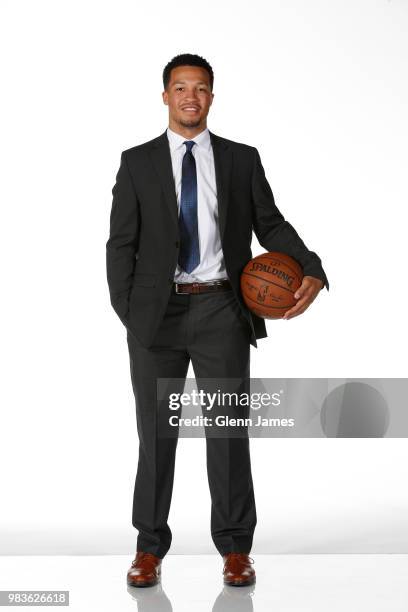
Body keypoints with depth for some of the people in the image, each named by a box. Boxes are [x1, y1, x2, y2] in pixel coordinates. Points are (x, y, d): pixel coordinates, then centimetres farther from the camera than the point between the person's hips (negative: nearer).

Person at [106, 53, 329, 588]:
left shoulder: (242, 160, 8)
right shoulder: (137, 162, 6)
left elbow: (271, 224, 5)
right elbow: (121, 243, 3)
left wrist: (312, 269, -12)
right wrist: (126, 313, -6)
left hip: (221, 309, 0)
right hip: (157, 312, 0)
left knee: (228, 429, 3)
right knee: (156, 430, 7)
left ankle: (235, 548, 14)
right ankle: (150, 547, 18)